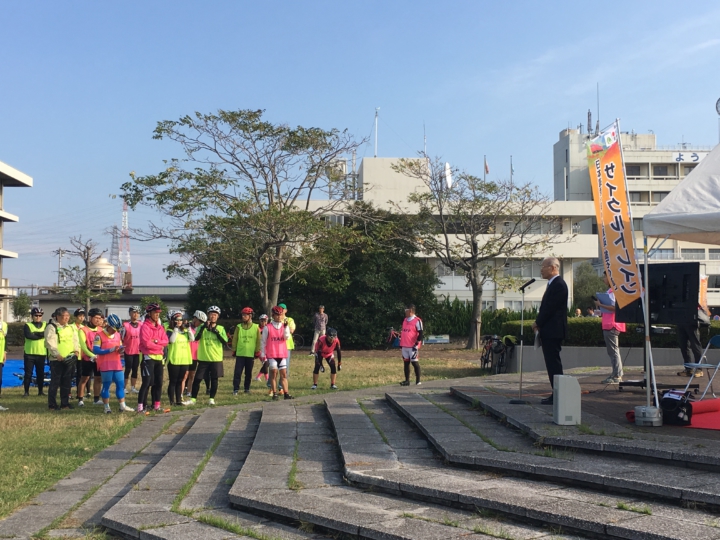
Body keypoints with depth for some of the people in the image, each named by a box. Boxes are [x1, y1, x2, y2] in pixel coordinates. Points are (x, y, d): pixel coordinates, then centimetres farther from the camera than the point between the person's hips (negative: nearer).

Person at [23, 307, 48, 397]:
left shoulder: (45, 325, 9)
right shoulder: (27, 325, 2)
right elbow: (28, 336, -17)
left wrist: (35, 333, -18)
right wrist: (41, 335, -12)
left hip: (41, 353, 2)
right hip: (29, 353, -2)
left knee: (41, 373, 8)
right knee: (28, 373, 2)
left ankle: (40, 391, 18)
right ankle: (26, 391, 9)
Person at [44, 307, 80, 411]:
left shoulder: (71, 327, 17)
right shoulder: (51, 327, -4)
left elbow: (76, 340, 14)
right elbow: (50, 343, -12)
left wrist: (76, 351, -4)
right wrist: (57, 355, -21)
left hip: (70, 359, 6)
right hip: (56, 360, -6)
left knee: (67, 382, 10)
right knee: (55, 382, -4)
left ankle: (65, 403, 18)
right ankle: (52, 404, 2)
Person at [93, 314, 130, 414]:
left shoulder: (118, 335, 12)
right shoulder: (99, 335, -9)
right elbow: (95, 350, -15)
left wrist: (120, 349, -5)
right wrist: (110, 350, -22)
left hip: (117, 365, 6)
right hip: (105, 366, -6)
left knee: (121, 385, 5)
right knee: (106, 386, 2)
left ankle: (122, 406, 10)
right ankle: (107, 407, 11)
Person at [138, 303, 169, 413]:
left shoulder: (160, 327, 13)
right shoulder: (145, 326, -9)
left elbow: (165, 341, 4)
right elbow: (146, 343, -17)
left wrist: (156, 341, -14)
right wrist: (159, 346, -6)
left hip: (159, 358, 7)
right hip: (148, 358, -7)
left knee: (158, 382, 8)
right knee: (147, 382, -11)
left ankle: (156, 405, 16)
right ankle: (141, 406, -9)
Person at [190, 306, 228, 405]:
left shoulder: (221, 328, 5)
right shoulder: (202, 326, 3)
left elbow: (225, 342, -8)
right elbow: (196, 338, -14)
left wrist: (216, 332, -16)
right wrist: (203, 327, -22)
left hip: (216, 359, 0)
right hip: (203, 358, 0)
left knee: (214, 379, 2)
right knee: (197, 379, -1)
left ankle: (212, 398, 14)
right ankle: (193, 398, 9)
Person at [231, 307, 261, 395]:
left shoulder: (256, 327, 1)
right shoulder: (239, 327, 3)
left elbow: (258, 341, 4)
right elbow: (235, 339, 7)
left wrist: (257, 352, 2)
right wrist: (234, 350, 5)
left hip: (251, 354, 0)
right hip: (240, 354, 0)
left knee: (248, 373, 9)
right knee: (237, 372, -6)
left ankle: (247, 388, 21)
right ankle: (235, 389, -2)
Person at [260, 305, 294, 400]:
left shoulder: (284, 326, 8)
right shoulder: (267, 328, 0)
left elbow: (287, 337, -8)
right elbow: (263, 341, 3)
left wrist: (286, 326, -18)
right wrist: (262, 354, 2)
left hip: (282, 354, 3)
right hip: (271, 355, -3)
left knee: (284, 374, 4)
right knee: (274, 373, -3)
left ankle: (286, 393, 6)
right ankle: (274, 394, 1)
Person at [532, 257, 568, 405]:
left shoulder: (558, 285, -15)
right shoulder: (553, 284, 18)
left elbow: (550, 308, -19)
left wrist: (537, 323, -9)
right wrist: (539, 323, 8)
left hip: (553, 331, -10)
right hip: (549, 331, 10)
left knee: (553, 363, -8)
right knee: (552, 363, 11)